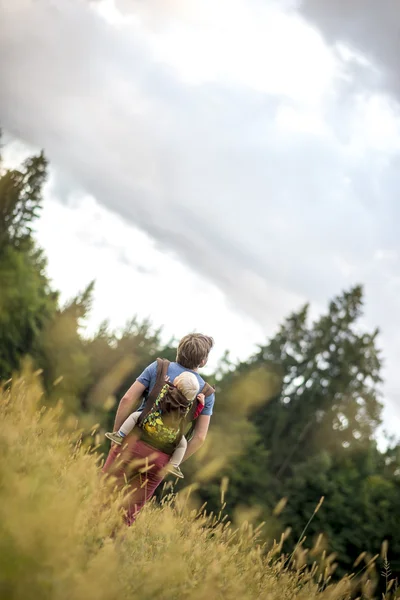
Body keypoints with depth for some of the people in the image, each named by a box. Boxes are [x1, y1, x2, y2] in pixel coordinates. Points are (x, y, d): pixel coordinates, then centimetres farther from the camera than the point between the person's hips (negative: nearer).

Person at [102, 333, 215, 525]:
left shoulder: (158, 367, 2)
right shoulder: (207, 393, 5)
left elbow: (128, 399, -5)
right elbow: (199, 438, -1)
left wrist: (116, 433, 4)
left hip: (132, 443, -1)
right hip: (159, 459, 2)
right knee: (128, 513, 12)